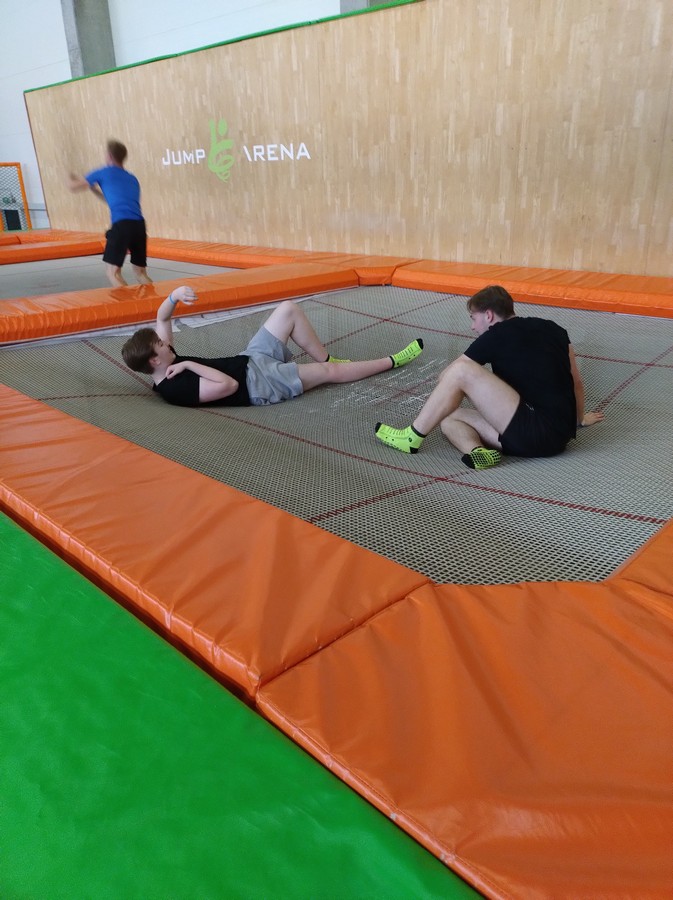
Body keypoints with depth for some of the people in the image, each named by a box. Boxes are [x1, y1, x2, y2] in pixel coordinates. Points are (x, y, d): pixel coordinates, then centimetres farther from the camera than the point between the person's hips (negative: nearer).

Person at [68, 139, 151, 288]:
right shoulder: (133, 179, 27)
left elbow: (74, 186, 24)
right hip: (139, 225, 5)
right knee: (140, 271, 14)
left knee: (112, 270, 0)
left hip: (122, 225, -5)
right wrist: (94, 189, 50)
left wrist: (71, 179, 47)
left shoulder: (104, 173, 13)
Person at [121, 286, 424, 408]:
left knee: (289, 309, 4)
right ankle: (393, 361, 20)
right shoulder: (177, 388, -26)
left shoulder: (167, 366, 0)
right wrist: (190, 364, -25)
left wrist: (173, 296, -13)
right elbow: (229, 385, -34)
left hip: (250, 361, 9)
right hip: (259, 383, -9)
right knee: (332, 372, -1)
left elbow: (162, 318, 8)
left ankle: (326, 358, 21)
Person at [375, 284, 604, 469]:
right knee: (450, 418, 11)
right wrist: (579, 419, 42)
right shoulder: (552, 329, 17)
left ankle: (412, 437, -2)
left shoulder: (495, 337, -1)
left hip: (536, 433, -8)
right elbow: (576, 383, 25)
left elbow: (444, 377, 10)